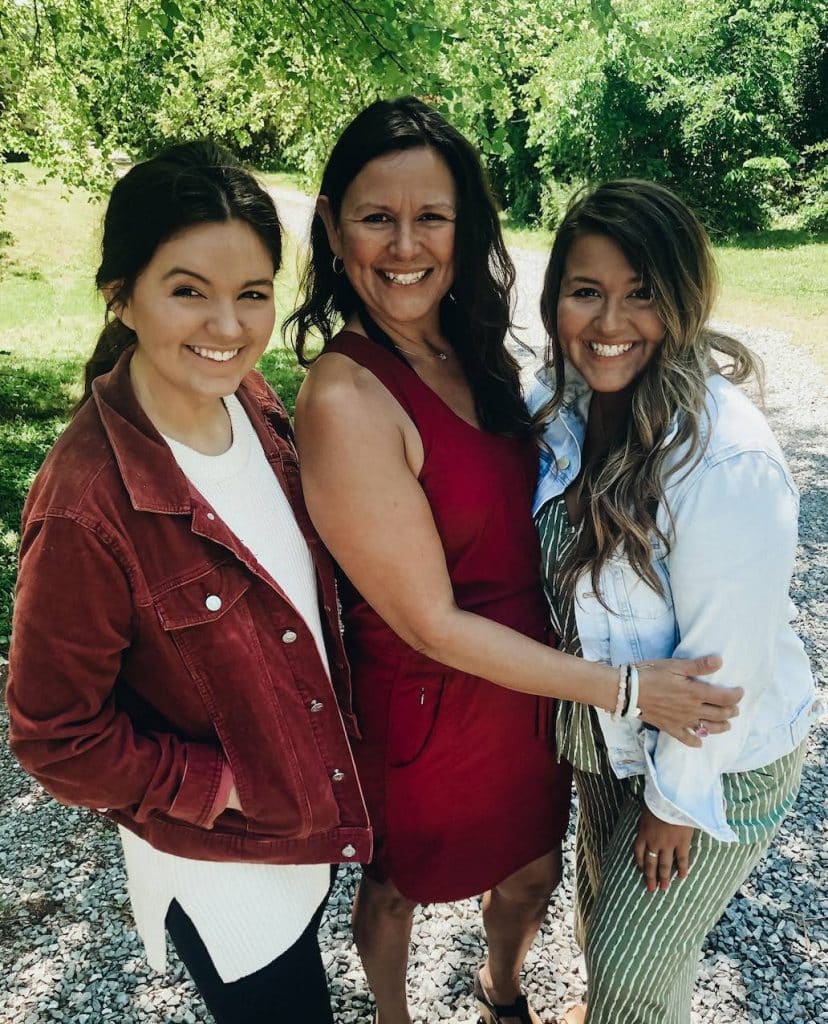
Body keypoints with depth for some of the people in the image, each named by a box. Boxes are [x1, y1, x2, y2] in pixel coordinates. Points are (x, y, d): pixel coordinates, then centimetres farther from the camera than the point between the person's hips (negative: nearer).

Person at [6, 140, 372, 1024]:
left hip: (311, 810, 6)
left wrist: (342, 711, 0)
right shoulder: (85, 506, -32)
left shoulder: (253, 406, -11)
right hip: (218, 866, -6)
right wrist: (223, 787, -18)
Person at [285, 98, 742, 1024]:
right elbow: (431, 623, -24)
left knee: (533, 871, 27)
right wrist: (620, 689, -20)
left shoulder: (471, 348, -4)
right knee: (397, 883, 24)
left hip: (526, 680, 7)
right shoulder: (344, 398, -27)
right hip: (428, 706, -6)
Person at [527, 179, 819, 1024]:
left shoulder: (729, 459, -32)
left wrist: (677, 797, -13)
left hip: (716, 760, -6)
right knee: (603, 913, 29)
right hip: (608, 728, 7)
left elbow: (726, 657, -24)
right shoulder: (558, 404, -10)